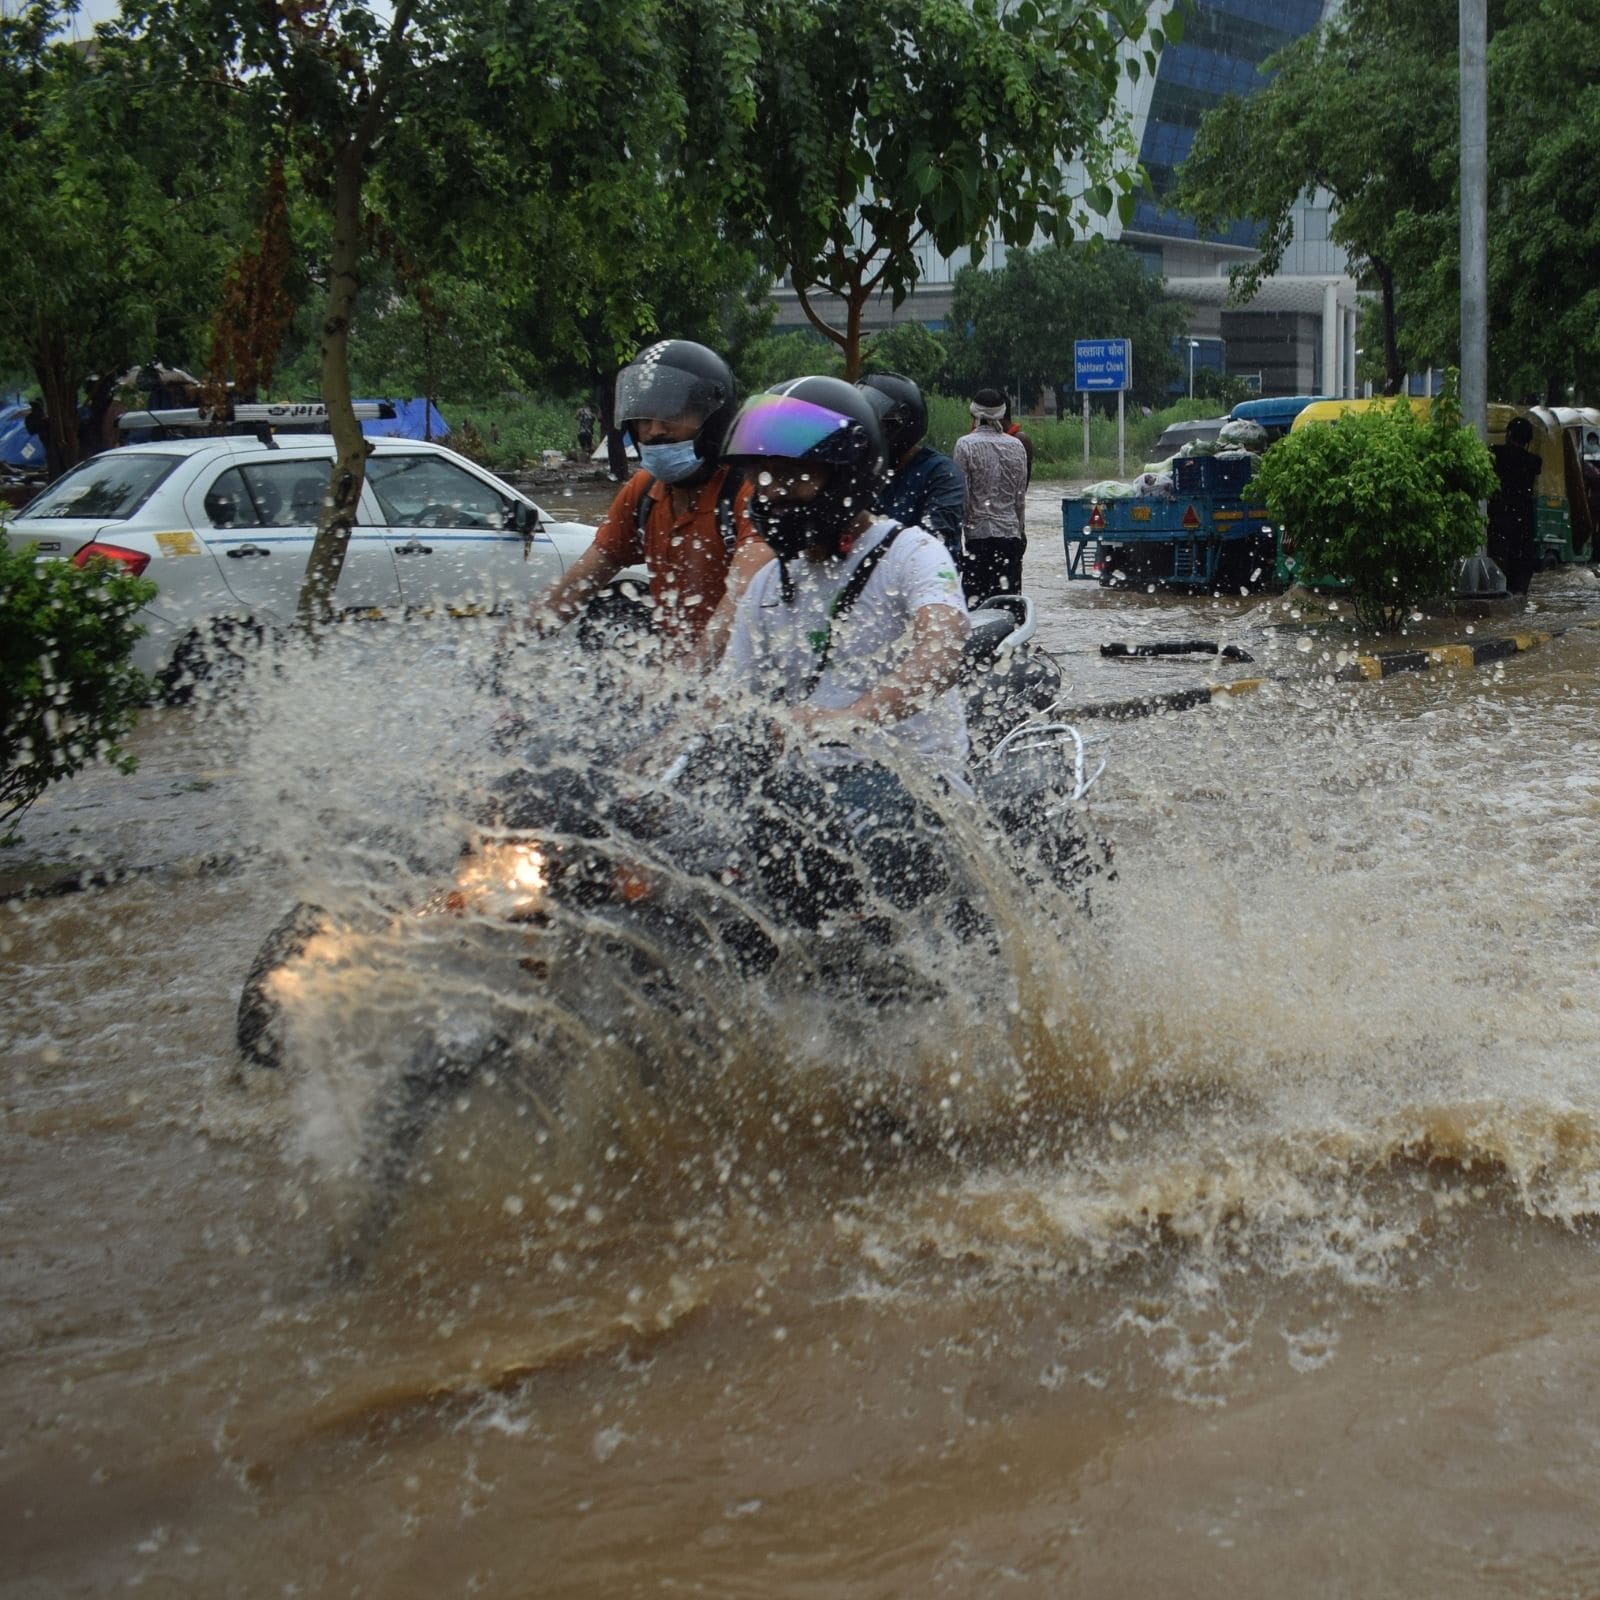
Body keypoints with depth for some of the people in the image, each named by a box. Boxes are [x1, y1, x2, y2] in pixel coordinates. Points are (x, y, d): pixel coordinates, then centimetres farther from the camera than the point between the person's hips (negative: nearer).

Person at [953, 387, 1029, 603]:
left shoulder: (966, 444, -6)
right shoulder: (1016, 446, 6)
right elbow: (1020, 496, 11)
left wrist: (958, 529, 2)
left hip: (978, 531, -4)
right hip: (1011, 531, 4)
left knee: (975, 601, -4)